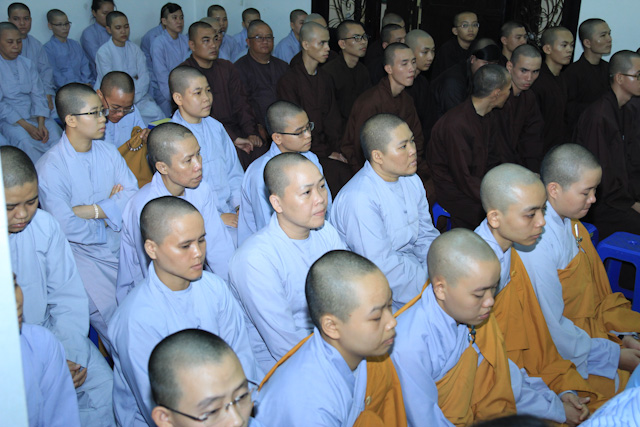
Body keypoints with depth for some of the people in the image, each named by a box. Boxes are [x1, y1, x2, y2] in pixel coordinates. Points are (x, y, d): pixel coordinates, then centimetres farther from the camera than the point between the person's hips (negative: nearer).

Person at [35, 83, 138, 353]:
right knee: (109, 312, -18)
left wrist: (91, 210, -17)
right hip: (83, 252, -5)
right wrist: (111, 208, -6)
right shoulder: (49, 168, -14)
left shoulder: (108, 153, 7)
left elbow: (132, 194, -3)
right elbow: (66, 226, -20)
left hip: (120, 243, 5)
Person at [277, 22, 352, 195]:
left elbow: (332, 118, 16)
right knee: (338, 171, -28)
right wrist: (325, 153, -10)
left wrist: (335, 149, -1)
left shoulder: (325, 78, 17)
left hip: (325, 146, 6)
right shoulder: (289, 80, -4)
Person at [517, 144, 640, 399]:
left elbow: (594, 290, 10)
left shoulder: (570, 222, 1)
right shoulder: (536, 240, -27)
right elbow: (551, 326, -22)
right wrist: (612, 355, -15)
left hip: (589, 325, 9)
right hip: (559, 351, -9)